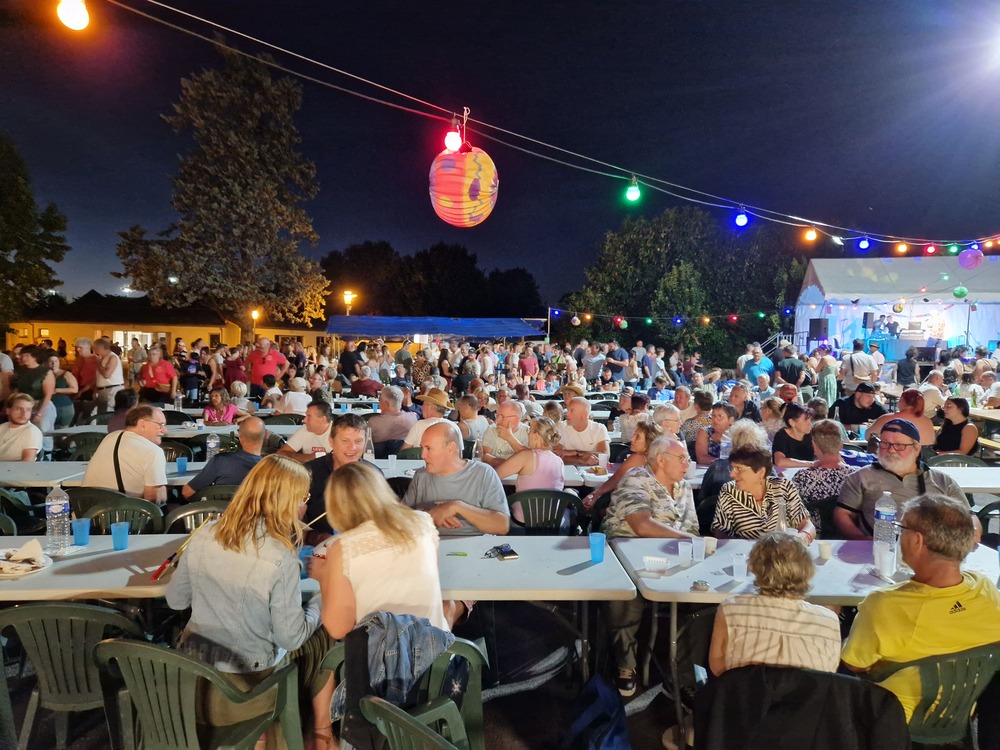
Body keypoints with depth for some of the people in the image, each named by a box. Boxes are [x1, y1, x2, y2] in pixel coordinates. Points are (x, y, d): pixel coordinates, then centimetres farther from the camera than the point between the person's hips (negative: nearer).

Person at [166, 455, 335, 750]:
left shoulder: (205, 534, -10)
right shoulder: (280, 558, -26)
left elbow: (175, 600, 3)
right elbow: (291, 638, -17)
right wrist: (322, 598, -2)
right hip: (241, 691, -5)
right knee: (323, 639, 20)